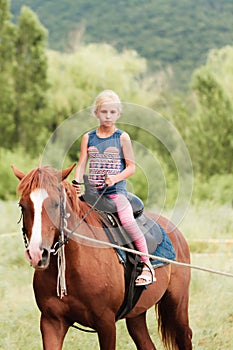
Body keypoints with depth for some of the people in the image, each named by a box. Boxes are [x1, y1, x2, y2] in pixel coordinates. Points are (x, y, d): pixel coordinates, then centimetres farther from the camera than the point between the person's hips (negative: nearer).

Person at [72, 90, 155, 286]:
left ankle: (147, 264, -17)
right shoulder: (88, 138, 11)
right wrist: (77, 184, -12)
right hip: (93, 192, 4)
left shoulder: (122, 138, 3)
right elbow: (82, 165, 7)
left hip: (116, 191, -4)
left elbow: (131, 167, 1)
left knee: (127, 220, -25)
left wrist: (115, 178, -16)